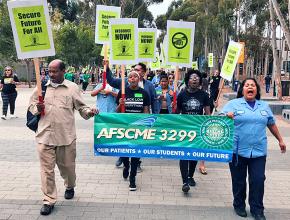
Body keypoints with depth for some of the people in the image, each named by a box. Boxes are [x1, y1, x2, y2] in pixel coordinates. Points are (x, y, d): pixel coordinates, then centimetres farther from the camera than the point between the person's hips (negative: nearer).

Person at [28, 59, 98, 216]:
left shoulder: (72, 88, 1)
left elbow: (80, 107, 3)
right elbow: (31, 105, 14)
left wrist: (89, 112, -17)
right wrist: (37, 108, -9)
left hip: (66, 136, -1)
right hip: (45, 136, 1)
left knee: (67, 166, 15)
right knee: (46, 169, 3)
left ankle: (70, 187, 44)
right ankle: (48, 200, 16)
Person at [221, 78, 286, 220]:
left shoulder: (264, 106, 13)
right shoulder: (233, 104, 0)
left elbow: (271, 124, 22)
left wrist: (280, 140, 25)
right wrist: (227, 117, -31)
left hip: (258, 151, 3)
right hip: (238, 150, -2)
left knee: (258, 180, 2)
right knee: (238, 180, 9)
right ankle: (239, 205, 27)